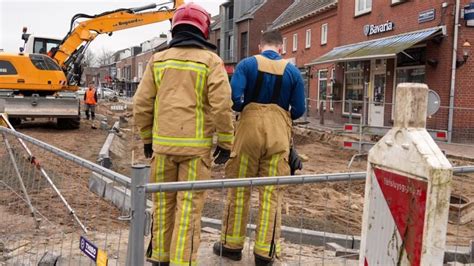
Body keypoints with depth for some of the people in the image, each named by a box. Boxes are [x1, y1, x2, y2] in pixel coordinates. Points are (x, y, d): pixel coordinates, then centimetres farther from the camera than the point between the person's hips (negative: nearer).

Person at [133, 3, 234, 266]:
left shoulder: (158, 59, 7)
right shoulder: (210, 61, -2)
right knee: (189, 205, 1)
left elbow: (142, 103, 5)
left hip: (163, 144, 3)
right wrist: (225, 142, -2)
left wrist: (147, 138, 16)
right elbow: (222, 105, -11)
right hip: (196, 146, -3)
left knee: (163, 202, 15)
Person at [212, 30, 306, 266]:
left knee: (239, 189, 10)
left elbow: (234, 97, -10)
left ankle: (232, 245, 19)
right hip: (278, 134, 1)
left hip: (250, 130, -1)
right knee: (271, 193, 7)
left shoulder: (247, 64, 0)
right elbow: (298, 110, 4)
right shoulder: (293, 71, 5)